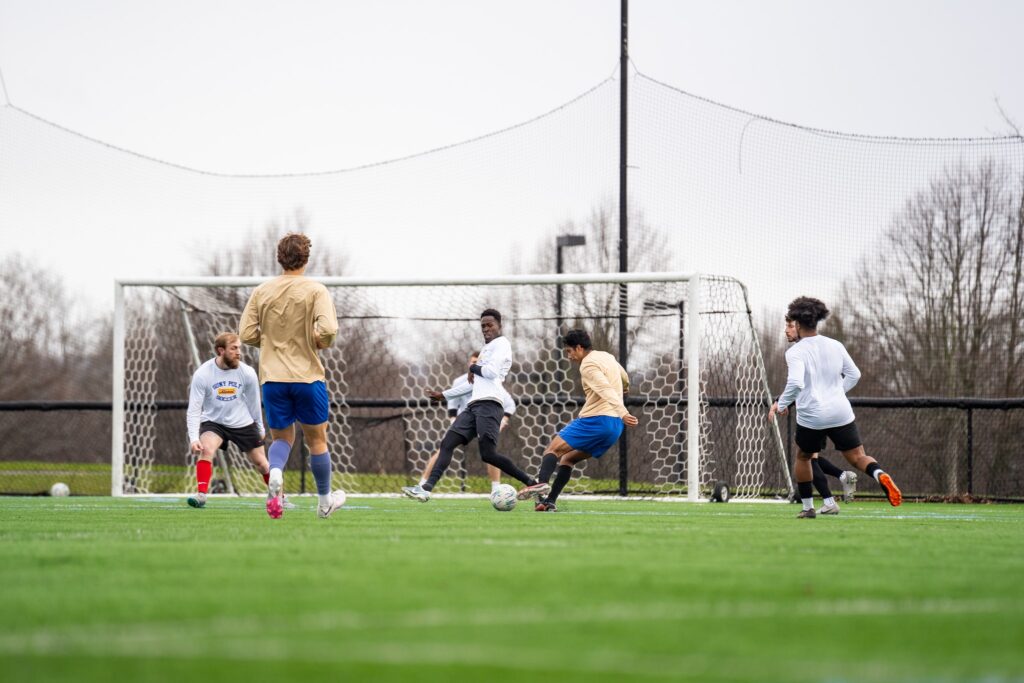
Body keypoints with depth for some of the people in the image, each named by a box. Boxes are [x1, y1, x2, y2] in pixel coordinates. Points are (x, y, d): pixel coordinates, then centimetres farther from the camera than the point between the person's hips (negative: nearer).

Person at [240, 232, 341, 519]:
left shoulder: (262, 292, 2)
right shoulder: (315, 290, -7)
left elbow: (247, 333, 0)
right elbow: (327, 329, -20)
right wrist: (319, 342, 1)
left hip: (272, 377, 2)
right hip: (308, 376, -2)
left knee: (281, 438, 15)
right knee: (316, 439, 14)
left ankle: (274, 474, -18)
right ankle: (325, 501, 24)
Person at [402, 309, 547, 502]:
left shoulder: (501, 344, 1)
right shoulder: (487, 348, 30)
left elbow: (492, 372, -13)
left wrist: (473, 368, 5)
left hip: (488, 404, -9)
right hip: (474, 404, 9)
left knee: (488, 454, -19)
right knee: (447, 444, -4)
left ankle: (532, 483, -14)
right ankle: (426, 488, -14)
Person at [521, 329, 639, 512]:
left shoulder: (588, 365, -8)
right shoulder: (607, 357, 20)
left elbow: (606, 390, -24)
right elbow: (624, 378, 41)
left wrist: (622, 413, -36)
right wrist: (624, 389, 64)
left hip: (595, 421, -9)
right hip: (615, 425, 9)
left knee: (552, 449, -7)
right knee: (568, 459, 16)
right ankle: (550, 501, 3)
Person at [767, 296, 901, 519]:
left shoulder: (795, 352, -10)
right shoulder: (835, 346, 6)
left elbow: (795, 382, -25)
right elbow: (854, 374, 13)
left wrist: (781, 404, -11)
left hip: (811, 417, -3)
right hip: (841, 413, 3)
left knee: (803, 457, 22)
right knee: (858, 457, 4)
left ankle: (808, 507, 26)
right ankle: (880, 475, -28)